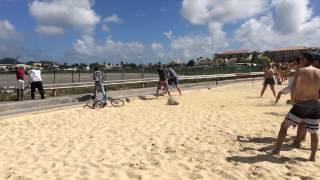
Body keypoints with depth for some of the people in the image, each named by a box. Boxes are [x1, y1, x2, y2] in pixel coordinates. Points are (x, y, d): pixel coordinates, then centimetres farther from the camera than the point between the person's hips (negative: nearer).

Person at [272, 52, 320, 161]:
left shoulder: (301, 71, -8)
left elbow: (294, 87, -24)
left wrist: (293, 100, -11)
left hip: (301, 105, -5)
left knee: (284, 126, 8)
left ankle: (276, 151, 9)